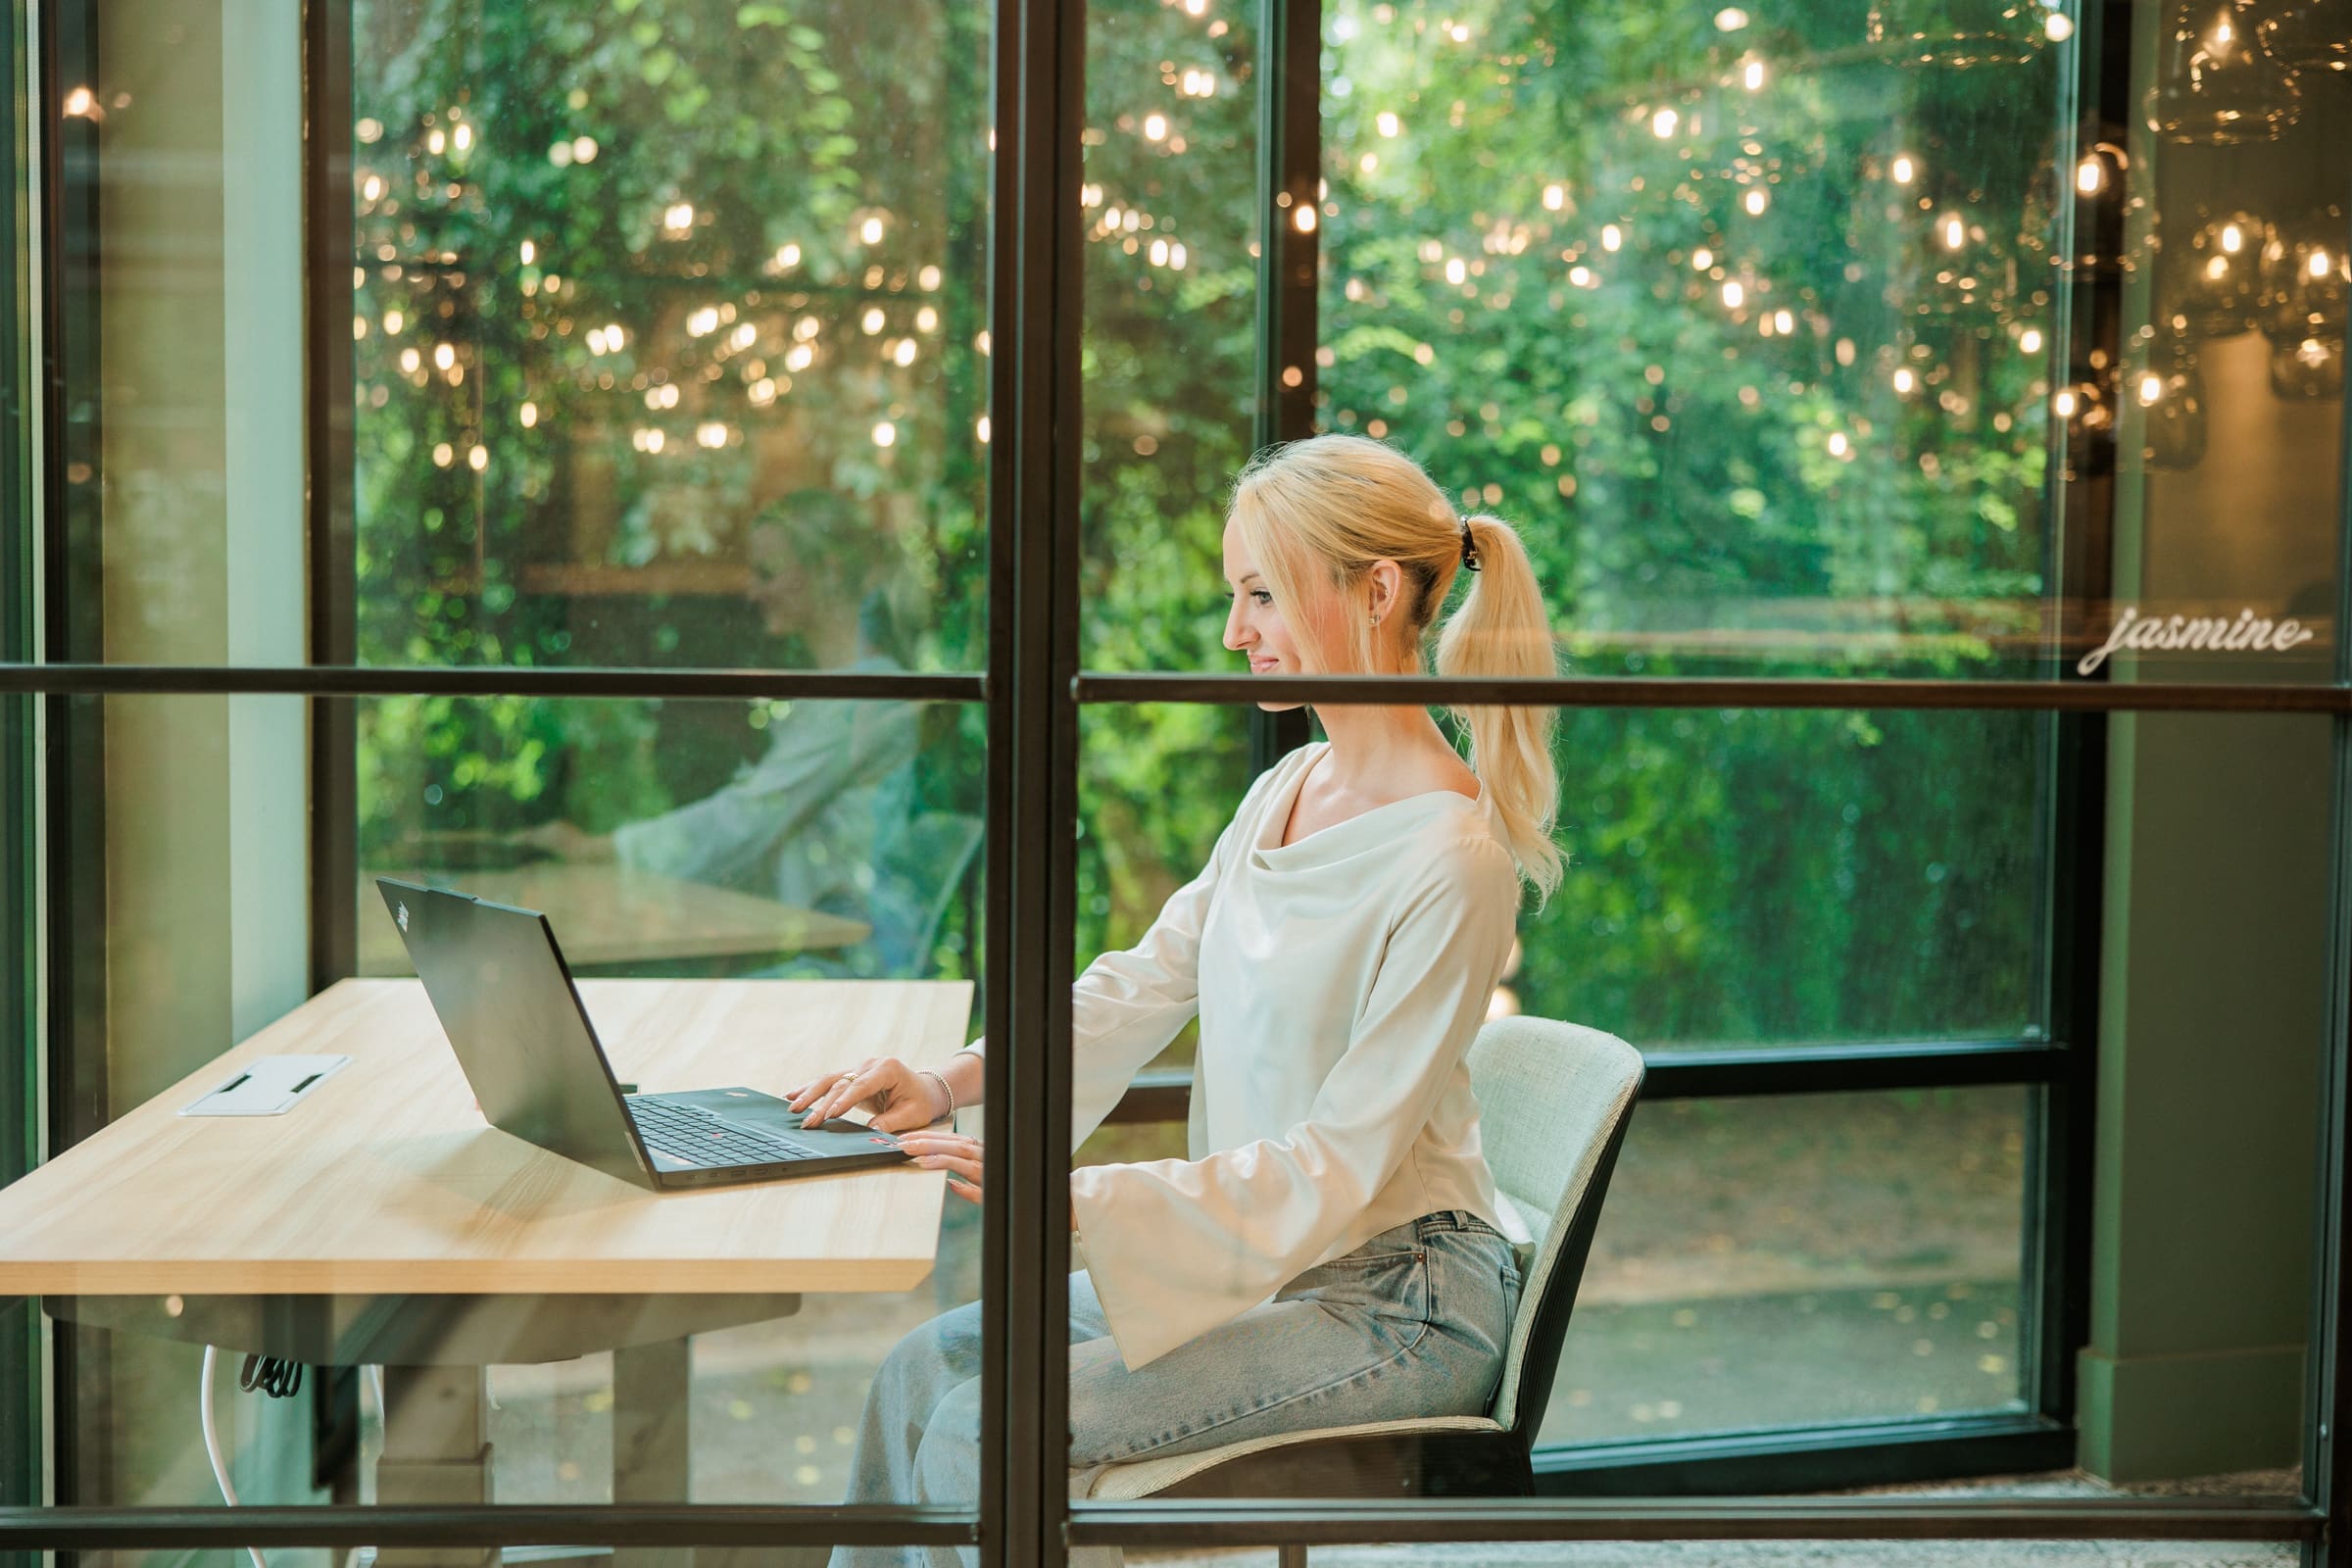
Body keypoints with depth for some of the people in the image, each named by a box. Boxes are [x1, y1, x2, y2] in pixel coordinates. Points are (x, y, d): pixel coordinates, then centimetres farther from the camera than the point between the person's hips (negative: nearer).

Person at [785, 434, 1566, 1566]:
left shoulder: (1449, 856, -21)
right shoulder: (1289, 790, 7)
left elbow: (1341, 1164, -22)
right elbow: (1144, 983, 8)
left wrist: (1076, 1199, -28)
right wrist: (950, 1082, -7)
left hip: (1394, 1297, -8)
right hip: (1262, 1253, 8)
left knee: (987, 1428, -18)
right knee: (926, 1367, -1)